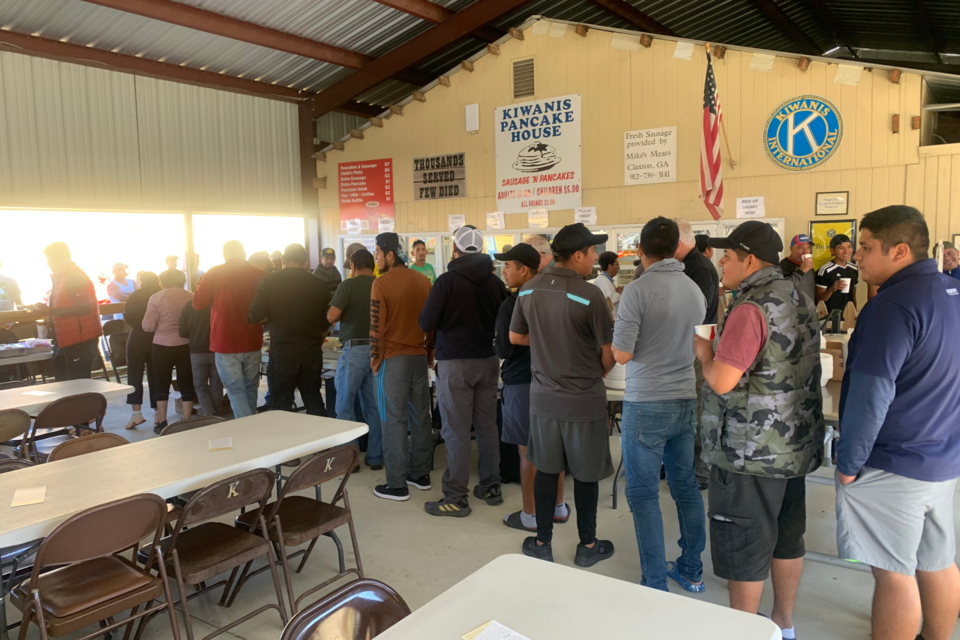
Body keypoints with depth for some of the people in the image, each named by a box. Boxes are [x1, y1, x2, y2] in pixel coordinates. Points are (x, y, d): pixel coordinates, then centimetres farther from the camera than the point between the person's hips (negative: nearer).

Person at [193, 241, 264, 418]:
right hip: (252, 343, 3)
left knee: (236, 391, 1)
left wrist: (201, 286, 17)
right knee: (251, 388, 17)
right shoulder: (258, 274, -2)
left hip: (225, 343, -3)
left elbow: (198, 303, 0)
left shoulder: (214, 273, -7)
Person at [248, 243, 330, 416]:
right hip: (312, 352, 3)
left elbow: (255, 316, -8)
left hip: (282, 351, -3)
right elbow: (326, 322, 7)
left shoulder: (269, 281, -5)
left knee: (280, 404, 6)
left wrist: (274, 318, 12)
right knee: (314, 401, 15)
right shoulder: (319, 284, 1)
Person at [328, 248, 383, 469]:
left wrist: (346, 313, 8)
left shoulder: (348, 285, -8)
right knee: (374, 406, 11)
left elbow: (332, 317, -13)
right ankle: (375, 457, 16)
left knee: (345, 406, 6)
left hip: (354, 349, -5)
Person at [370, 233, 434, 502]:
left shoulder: (381, 283, -11)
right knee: (420, 417, 13)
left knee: (394, 421, 0)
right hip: (420, 357, 6)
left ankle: (397, 485, 6)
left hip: (393, 358, -5)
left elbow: (376, 326, -12)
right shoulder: (423, 281, 5)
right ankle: (421, 474, 23)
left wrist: (375, 360, -2)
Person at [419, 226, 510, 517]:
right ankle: (491, 487, 24)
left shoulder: (447, 281, -12)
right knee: (487, 425, 13)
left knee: (456, 431, -1)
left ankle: (456, 498, 5)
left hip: (455, 363, -5)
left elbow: (426, 323, -11)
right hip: (488, 360, 5)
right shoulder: (495, 282, 1)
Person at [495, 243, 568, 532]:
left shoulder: (512, 304, -16)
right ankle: (558, 507, 28)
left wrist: (495, 344, 4)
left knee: (529, 453, 3)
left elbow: (504, 349, -16)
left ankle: (530, 516, 14)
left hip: (522, 383, -7)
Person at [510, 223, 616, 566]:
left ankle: (542, 543, 26)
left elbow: (516, 337, 10)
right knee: (585, 474, 11)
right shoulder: (589, 294, -18)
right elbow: (610, 352, -12)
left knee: (546, 470, 15)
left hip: (543, 396, 4)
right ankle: (588, 545, 26)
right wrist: (597, 375, 9)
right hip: (584, 399, -4)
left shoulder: (529, 290, -2)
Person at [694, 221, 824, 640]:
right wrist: (723, 350, 15)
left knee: (745, 547, 4)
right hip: (796, 445, 9)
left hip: (752, 451, -9)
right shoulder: (801, 302, 8)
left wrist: (705, 352, -7)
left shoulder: (751, 308, -21)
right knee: (786, 537, 19)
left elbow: (722, 381, -26)